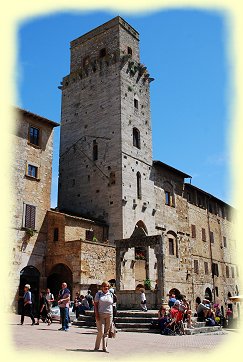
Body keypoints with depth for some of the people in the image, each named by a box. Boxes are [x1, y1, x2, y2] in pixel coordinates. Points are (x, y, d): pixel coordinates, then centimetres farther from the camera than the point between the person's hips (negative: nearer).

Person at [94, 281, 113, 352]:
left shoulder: (110, 294, 12)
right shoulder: (98, 294, 2)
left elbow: (111, 305, 15)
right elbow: (95, 304, -2)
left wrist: (111, 316, 10)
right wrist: (96, 314, -11)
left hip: (109, 315, 3)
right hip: (100, 314, -3)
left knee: (106, 332, 5)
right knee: (101, 332, -8)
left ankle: (105, 347, 12)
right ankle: (96, 347, 8)